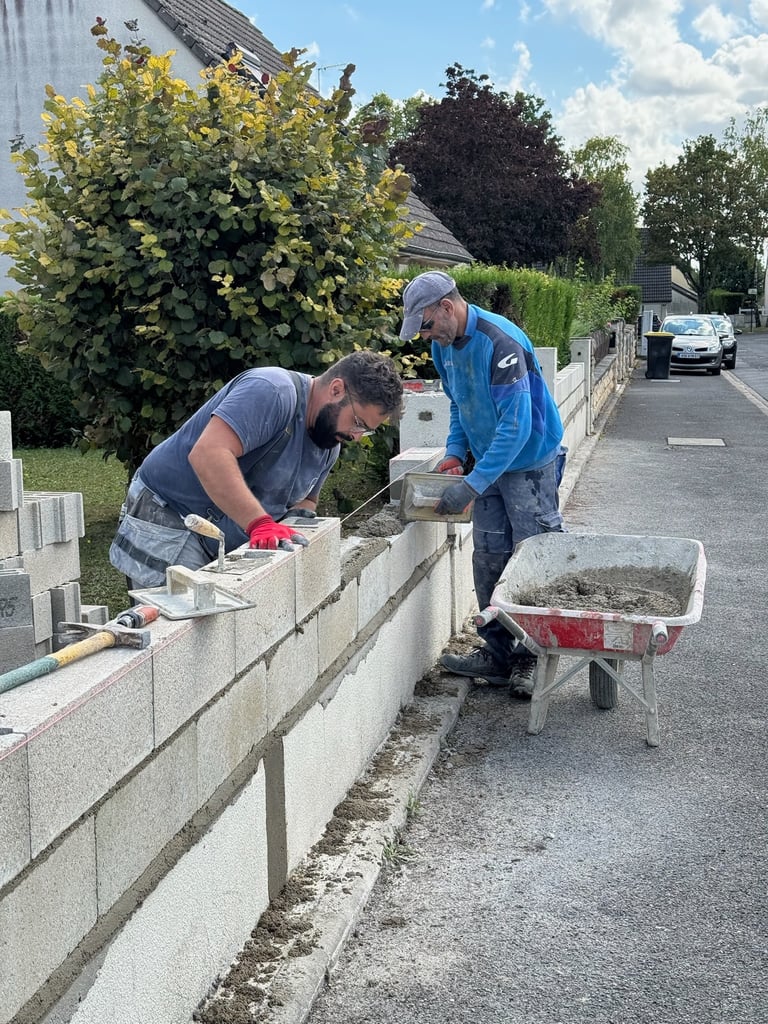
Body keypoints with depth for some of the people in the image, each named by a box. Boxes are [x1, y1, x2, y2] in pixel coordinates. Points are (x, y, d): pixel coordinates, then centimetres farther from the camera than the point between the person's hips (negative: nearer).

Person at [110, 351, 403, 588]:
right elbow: (207, 454, -35)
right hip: (167, 519, -9)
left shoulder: (330, 444, 8)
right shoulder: (272, 391, -22)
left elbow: (306, 498, 21)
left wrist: (300, 514, -4)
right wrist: (261, 524, -41)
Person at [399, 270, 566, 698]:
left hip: (531, 463, -8)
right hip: (491, 463, 8)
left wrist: (472, 485, -31)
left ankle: (530, 658, 10)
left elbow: (516, 425, -30)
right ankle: (499, 654, 18)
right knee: (489, 559, 8)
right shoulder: (444, 346, 2)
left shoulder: (500, 341, -27)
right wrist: (456, 452, 1)